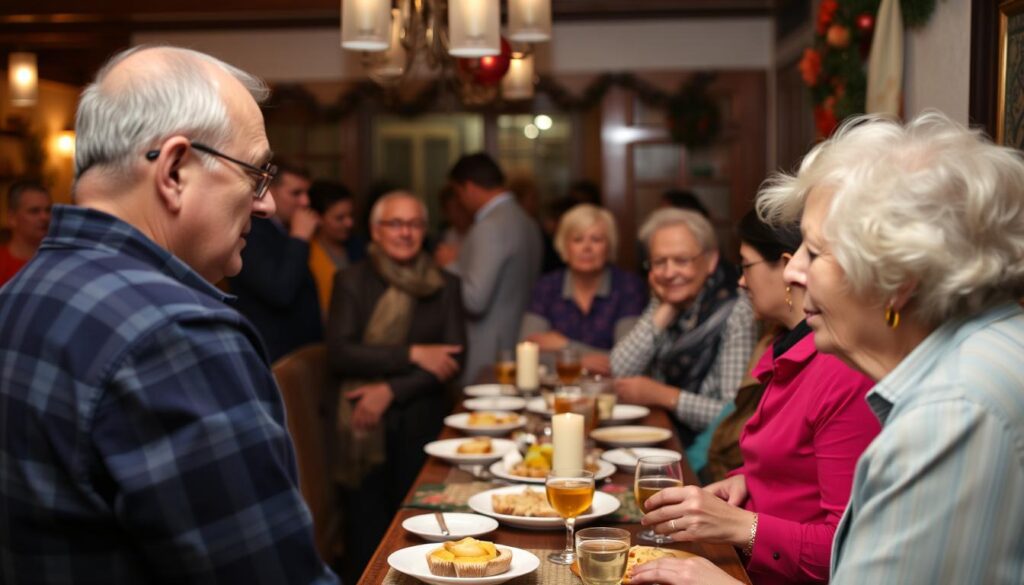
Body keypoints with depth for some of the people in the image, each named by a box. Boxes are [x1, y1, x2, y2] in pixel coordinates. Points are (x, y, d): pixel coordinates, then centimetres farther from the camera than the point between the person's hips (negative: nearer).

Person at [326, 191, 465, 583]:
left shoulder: (445, 286, 11)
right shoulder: (351, 281, 6)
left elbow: (454, 359, 1)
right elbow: (340, 353, -6)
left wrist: (391, 390, -10)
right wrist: (412, 355, -12)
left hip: (421, 420, 1)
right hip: (364, 421, -1)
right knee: (368, 528, -13)